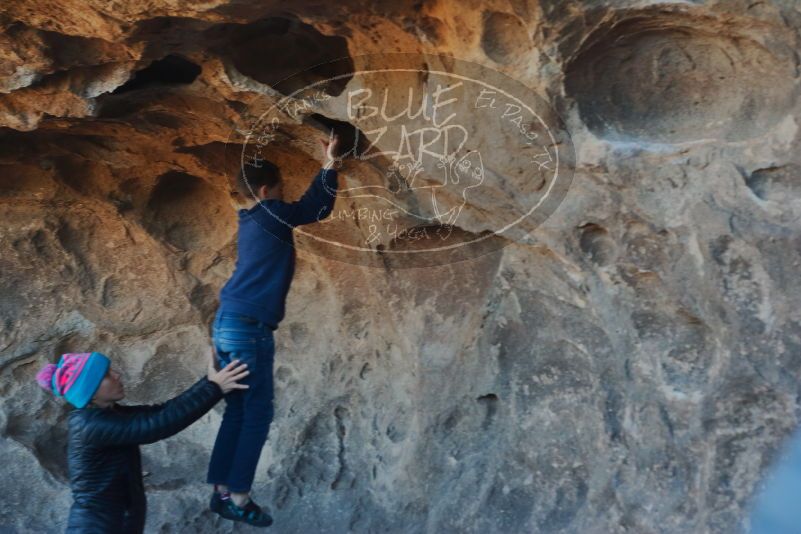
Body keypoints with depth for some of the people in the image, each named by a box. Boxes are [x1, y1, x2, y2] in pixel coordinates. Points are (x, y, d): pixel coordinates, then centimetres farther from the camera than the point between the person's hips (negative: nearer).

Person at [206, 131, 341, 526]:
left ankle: (221, 492, 22)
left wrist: (325, 168, 22)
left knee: (236, 411, 15)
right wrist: (330, 164, 2)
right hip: (248, 329, -9)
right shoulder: (268, 214, -10)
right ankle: (238, 498, 9)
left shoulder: (252, 221, 15)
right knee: (257, 414, 2)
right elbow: (318, 208, -4)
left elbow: (306, 205, 22)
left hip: (227, 324, 9)